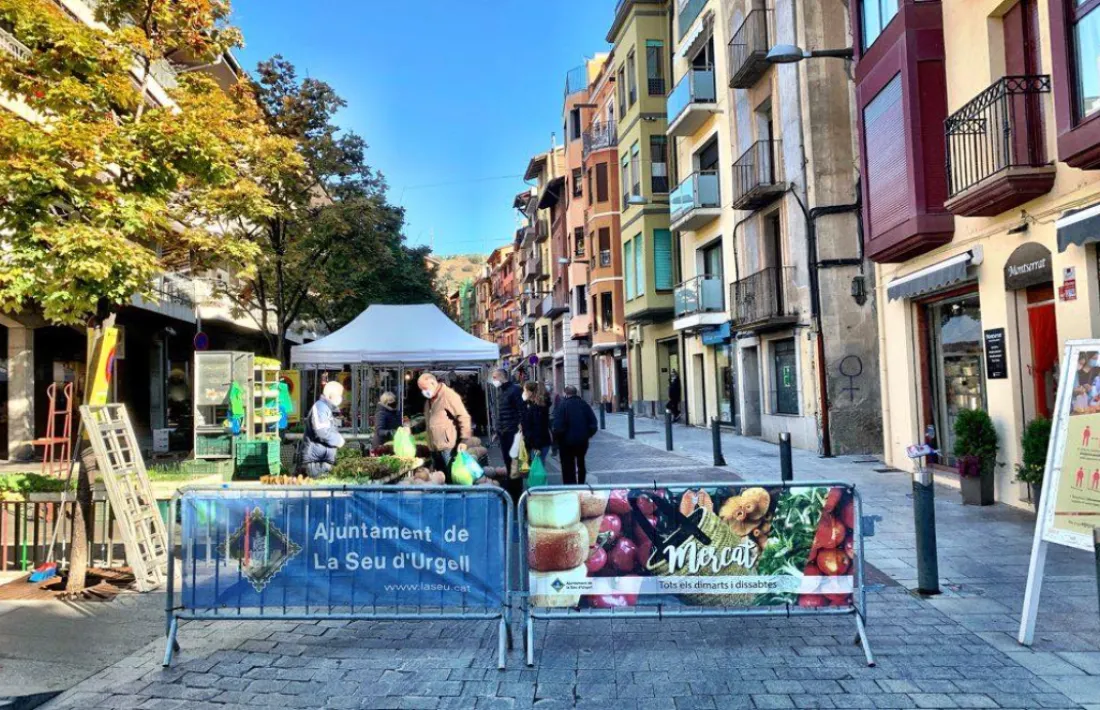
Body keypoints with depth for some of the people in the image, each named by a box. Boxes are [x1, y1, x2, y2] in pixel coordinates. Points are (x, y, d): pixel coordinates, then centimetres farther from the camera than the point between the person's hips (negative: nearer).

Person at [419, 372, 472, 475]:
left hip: (448, 447, -8)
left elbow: (463, 417, -13)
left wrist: (464, 439, -17)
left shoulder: (448, 395, -10)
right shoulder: (429, 400, 17)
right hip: (435, 448, 9)